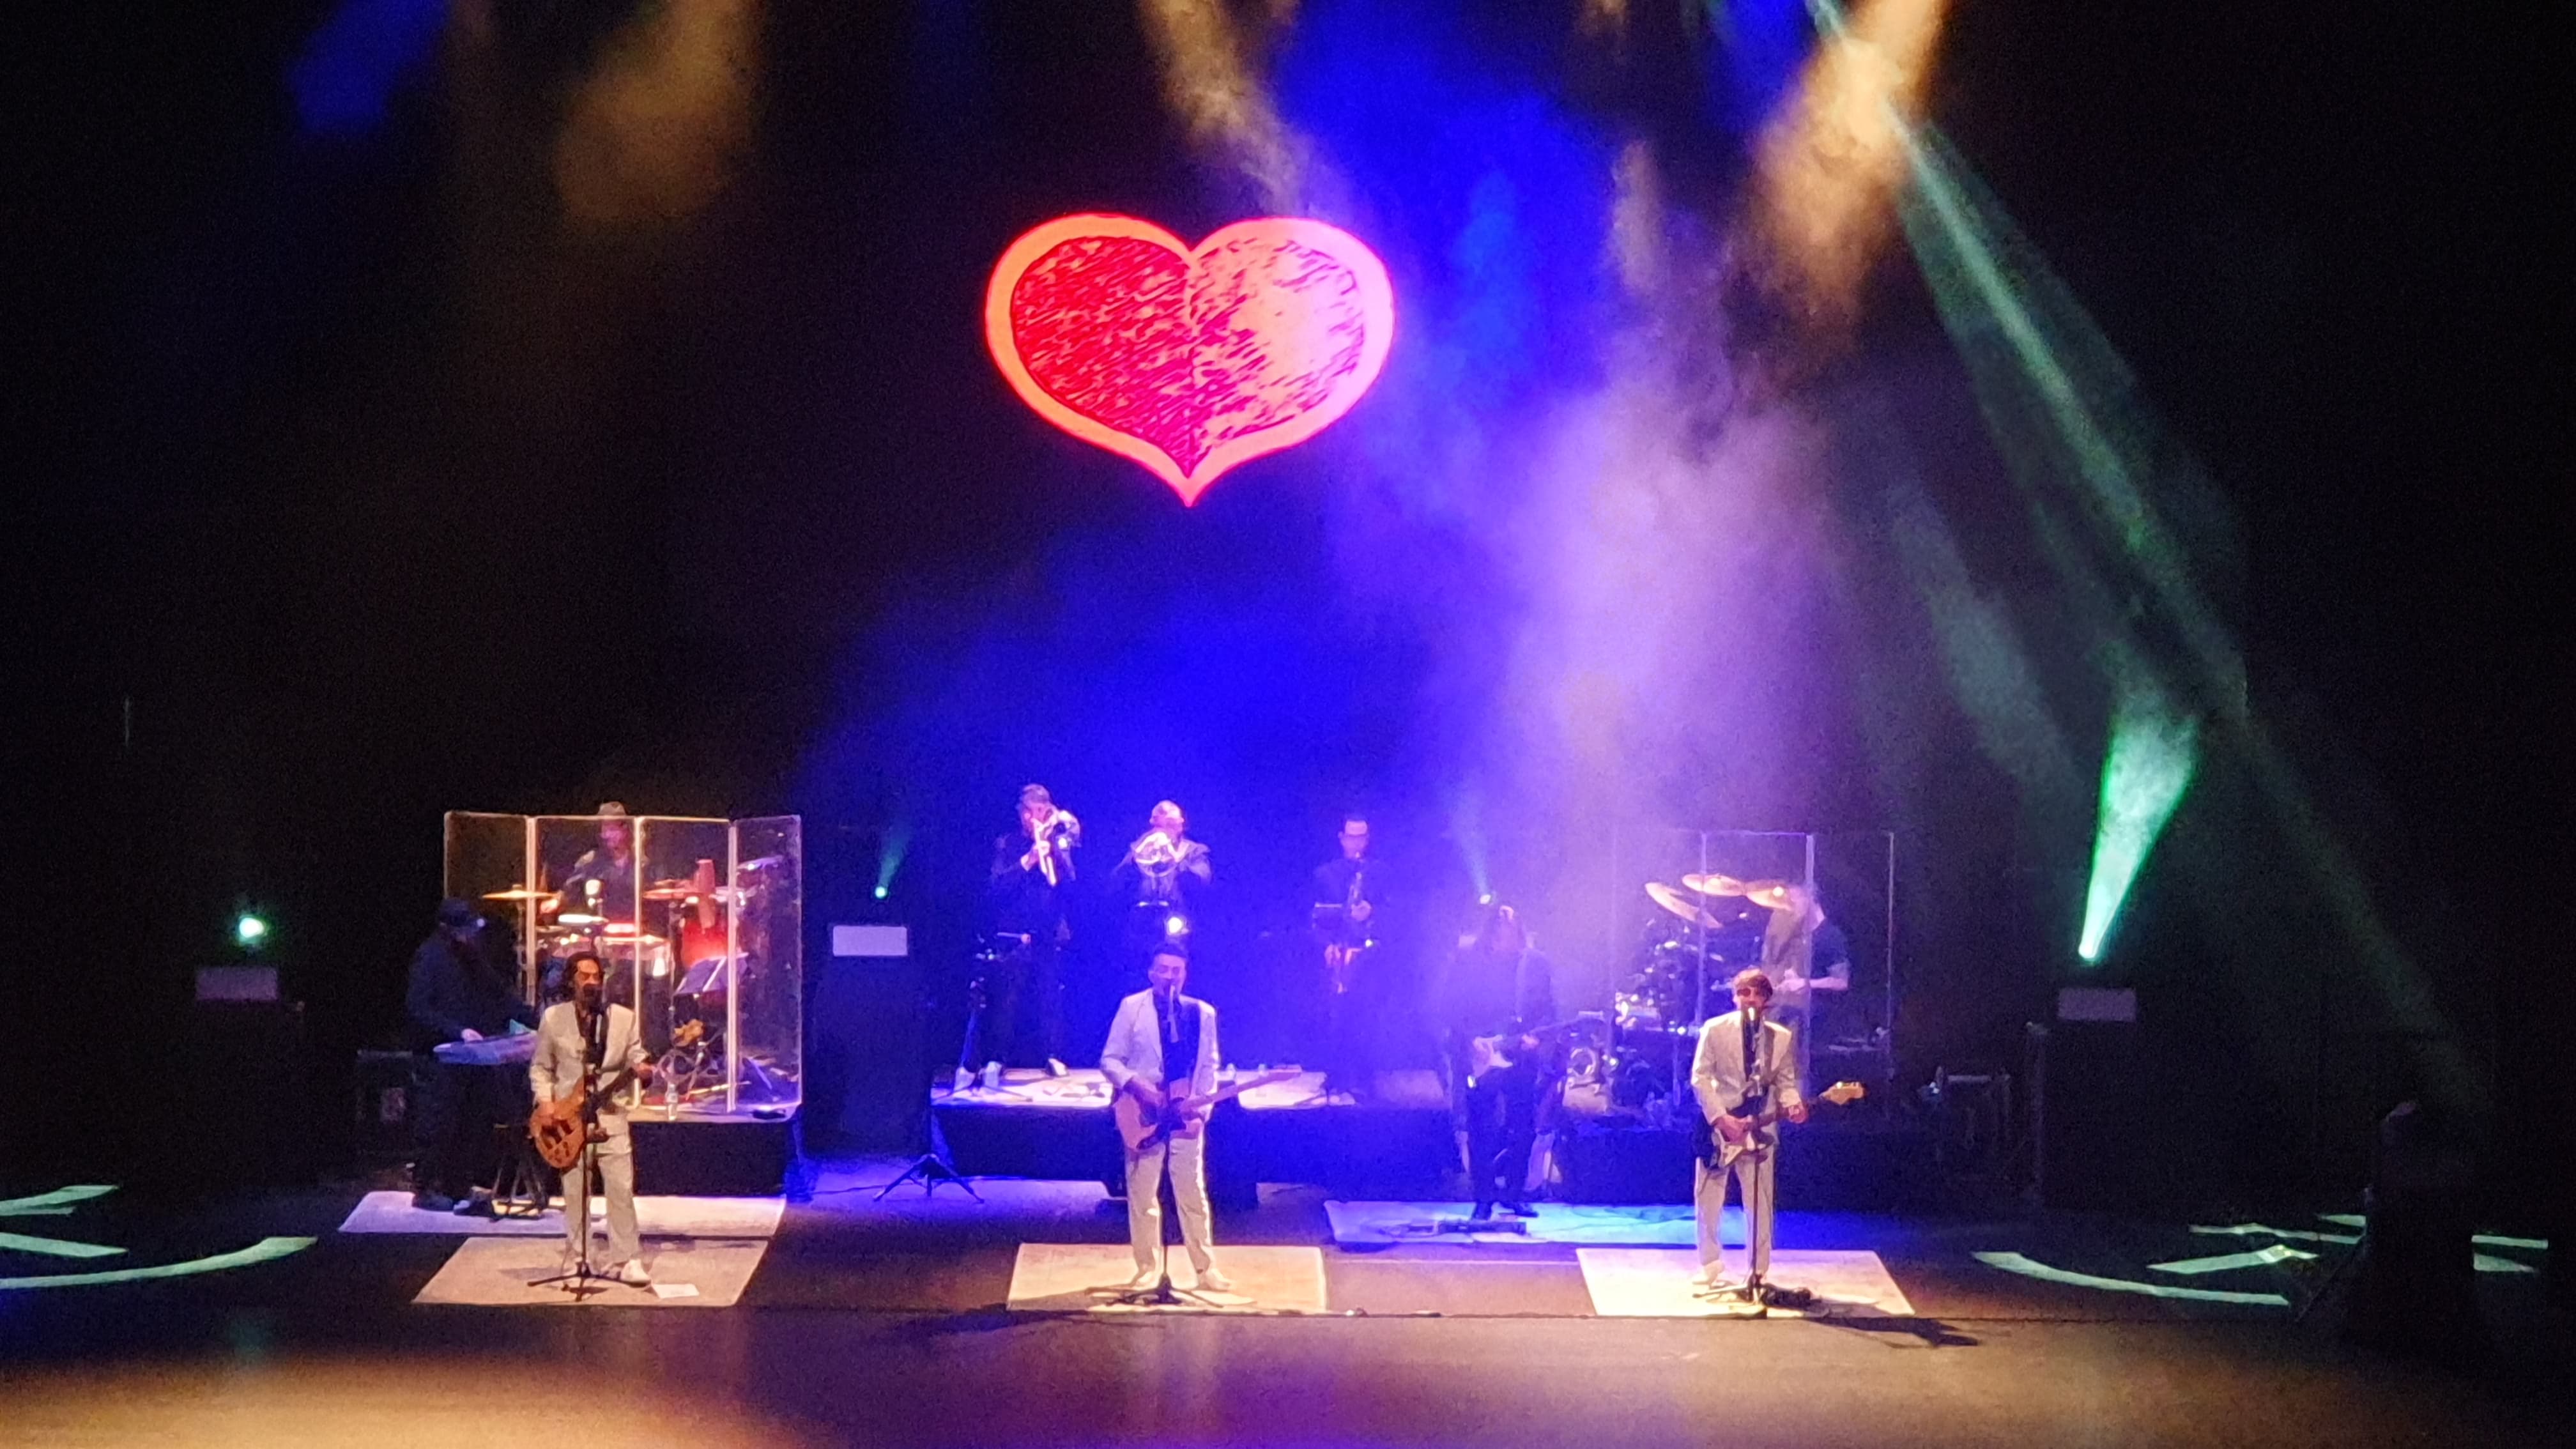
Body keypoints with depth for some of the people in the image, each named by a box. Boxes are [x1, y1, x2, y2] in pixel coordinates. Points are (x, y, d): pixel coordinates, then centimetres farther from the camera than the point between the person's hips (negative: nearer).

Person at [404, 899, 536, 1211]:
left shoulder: (471, 957, 13)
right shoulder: (430, 957, -11)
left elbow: (500, 994, 13)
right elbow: (416, 1009, -18)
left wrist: (536, 1022, 1)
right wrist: (458, 1031, -26)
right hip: (437, 1056, -8)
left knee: (465, 1126, 9)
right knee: (436, 1124, -4)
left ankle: (456, 1187, 15)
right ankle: (425, 1189, 3)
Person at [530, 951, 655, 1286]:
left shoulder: (623, 1017, 4)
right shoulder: (553, 1017, 4)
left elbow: (637, 1056, 4)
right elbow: (540, 1066, 9)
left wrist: (642, 1070, -19)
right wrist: (545, 1101, -4)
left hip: (610, 1114, 0)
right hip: (567, 1115, 0)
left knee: (622, 1189, -6)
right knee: (575, 1192, 4)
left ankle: (627, 1261, -2)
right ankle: (576, 1259, 13)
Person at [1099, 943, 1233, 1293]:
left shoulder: (1203, 1013, 7)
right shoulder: (1131, 1007, 1)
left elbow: (1209, 1066, 9)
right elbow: (1110, 1060, 1)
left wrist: (1202, 1109, -2)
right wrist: (1135, 1085, -15)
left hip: (1186, 1115, 1)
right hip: (1144, 1114, -1)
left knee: (1193, 1193, 0)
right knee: (1142, 1193, 2)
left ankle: (1206, 1269, 6)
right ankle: (1148, 1269, 10)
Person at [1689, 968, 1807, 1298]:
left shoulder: (1782, 1038, 5)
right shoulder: (1715, 1030, -3)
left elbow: (1786, 1082, 8)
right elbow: (1700, 1077, -7)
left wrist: (1792, 1105, -15)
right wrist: (1720, 1118, -17)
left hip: (1760, 1130, 1)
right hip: (1717, 1126, -1)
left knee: (1759, 1204, 2)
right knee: (1707, 1199, 3)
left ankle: (1757, 1272, 11)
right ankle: (1711, 1265, 16)